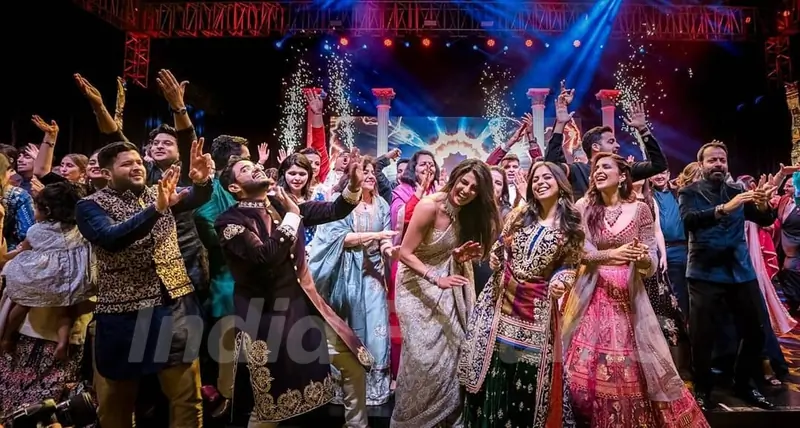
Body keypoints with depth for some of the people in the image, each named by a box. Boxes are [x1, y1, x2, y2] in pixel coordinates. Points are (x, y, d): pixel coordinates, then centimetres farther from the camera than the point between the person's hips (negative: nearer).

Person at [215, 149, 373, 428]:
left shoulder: (283, 205, 5)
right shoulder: (230, 221, -12)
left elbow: (333, 212, 3)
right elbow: (265, 256, -28)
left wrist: (354, 186, -14)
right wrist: (292, 216, -18)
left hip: (305, 305, 6)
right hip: (266, 317, -5)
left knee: (354, 364, 11)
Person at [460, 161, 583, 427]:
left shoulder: (571, 226, 0)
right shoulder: (519, 214, 6)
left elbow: (570, 264, 4)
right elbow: (500, 247, 15)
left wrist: (562, 281, -16)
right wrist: (495, 258, -6)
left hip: (537, 306, -2)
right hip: (502, 297, 2)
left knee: (528, 373, 6)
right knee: (494, 365, 6)